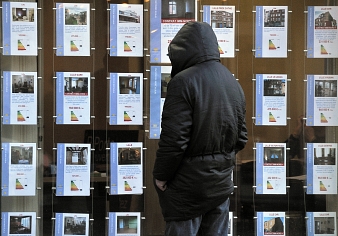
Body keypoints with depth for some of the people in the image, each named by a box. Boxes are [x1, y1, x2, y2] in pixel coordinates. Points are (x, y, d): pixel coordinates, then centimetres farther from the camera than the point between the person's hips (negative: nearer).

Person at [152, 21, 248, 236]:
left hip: (188, 182, -7)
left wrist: (161, 176, -9)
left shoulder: (184, 81, -17)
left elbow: (174, 139, -21)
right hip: (221, 181, 7)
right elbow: (241, 137, 13)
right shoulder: (233, 83, 8)